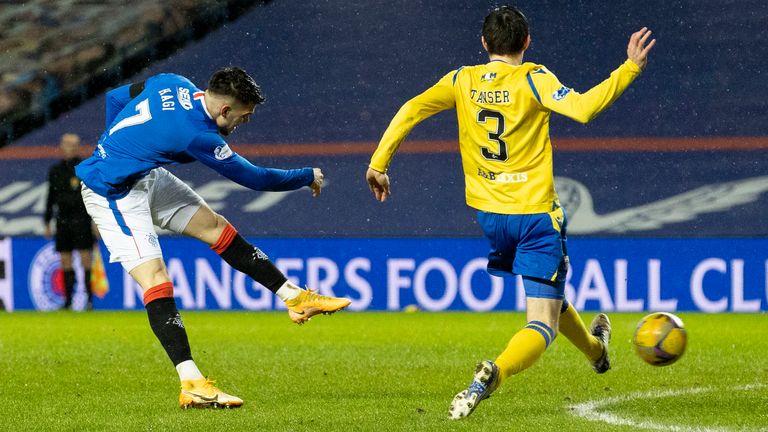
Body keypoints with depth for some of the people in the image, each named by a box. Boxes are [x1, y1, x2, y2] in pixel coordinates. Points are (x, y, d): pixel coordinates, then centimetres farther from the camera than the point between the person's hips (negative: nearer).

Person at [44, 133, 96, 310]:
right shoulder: (55, 171, 12)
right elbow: (51, 198, 17)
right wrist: (47, 223, 15)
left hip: (81, 220, -4)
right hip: (63, 221, 4)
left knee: (86, 260, -9)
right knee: (65, 262, 4)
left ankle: (90, 299, -6)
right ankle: (68, 300, 8)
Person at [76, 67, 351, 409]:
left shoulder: (174, 84, -4)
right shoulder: (197, 135, -27)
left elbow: (115, 98, 10)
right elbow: (253, 178, -15)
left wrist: (116, 147, 23)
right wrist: (308, 177, -1)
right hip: (113, 194, -10)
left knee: (219, 229, 11)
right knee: (157, 283, -18)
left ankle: (296, 298, 20)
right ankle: (191, 385, -22)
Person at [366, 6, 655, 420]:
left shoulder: (462, 81, 3)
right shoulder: (532, 79, -9)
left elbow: (411, 110, -6)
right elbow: (582, 108, -24)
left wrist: (378, 164, -1)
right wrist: (629, 69, -17)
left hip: (489, 215, 5)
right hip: (536, 215, -5)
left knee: (549, 295, 31)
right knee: (542, 325, -7)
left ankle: (595, 350, 52)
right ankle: (493, 373, -35)